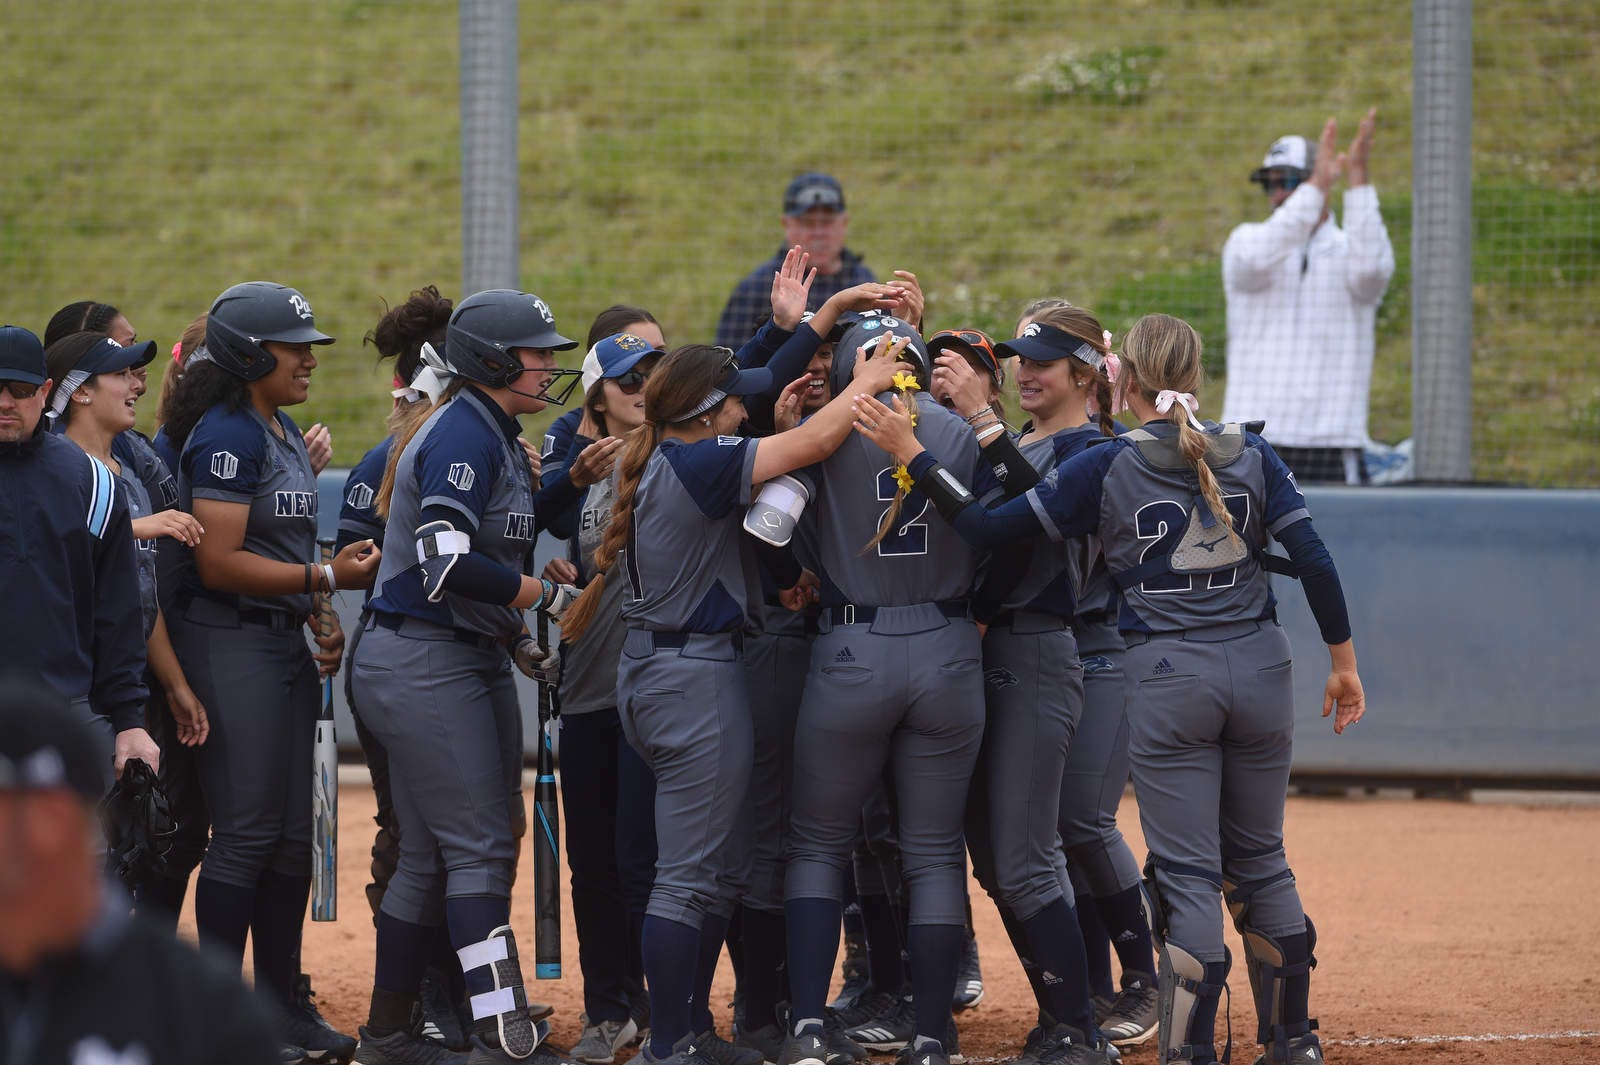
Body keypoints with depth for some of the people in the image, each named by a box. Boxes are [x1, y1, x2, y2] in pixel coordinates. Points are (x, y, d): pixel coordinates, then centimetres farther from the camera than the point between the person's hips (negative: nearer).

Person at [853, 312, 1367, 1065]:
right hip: (1260, 665, 3)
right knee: (1260, 861, 17)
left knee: (1188, 873, 0)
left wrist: (910, 451, -1)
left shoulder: (1106, 467, -6)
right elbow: (1313, 563, -1)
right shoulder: (1251, 455, 2)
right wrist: (1343, 663, 8)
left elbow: (990, 528, -7)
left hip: (1166, 675, -3)